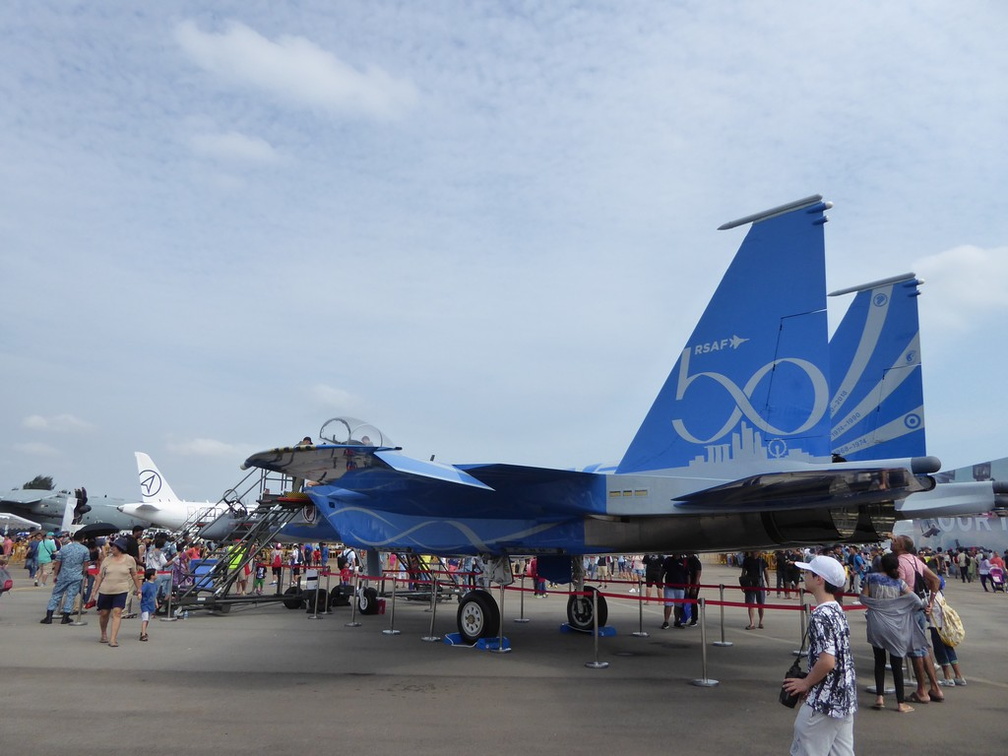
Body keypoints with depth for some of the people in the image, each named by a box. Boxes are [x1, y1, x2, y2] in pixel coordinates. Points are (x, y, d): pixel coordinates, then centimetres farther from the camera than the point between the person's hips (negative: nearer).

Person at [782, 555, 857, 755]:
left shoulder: (820, 615, -21)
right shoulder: (836, 609, 8)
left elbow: (827, 661, -26)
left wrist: (806, 683, -11)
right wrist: (811, 682, 16)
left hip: (824, 700, -9)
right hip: (845, 696, 9)